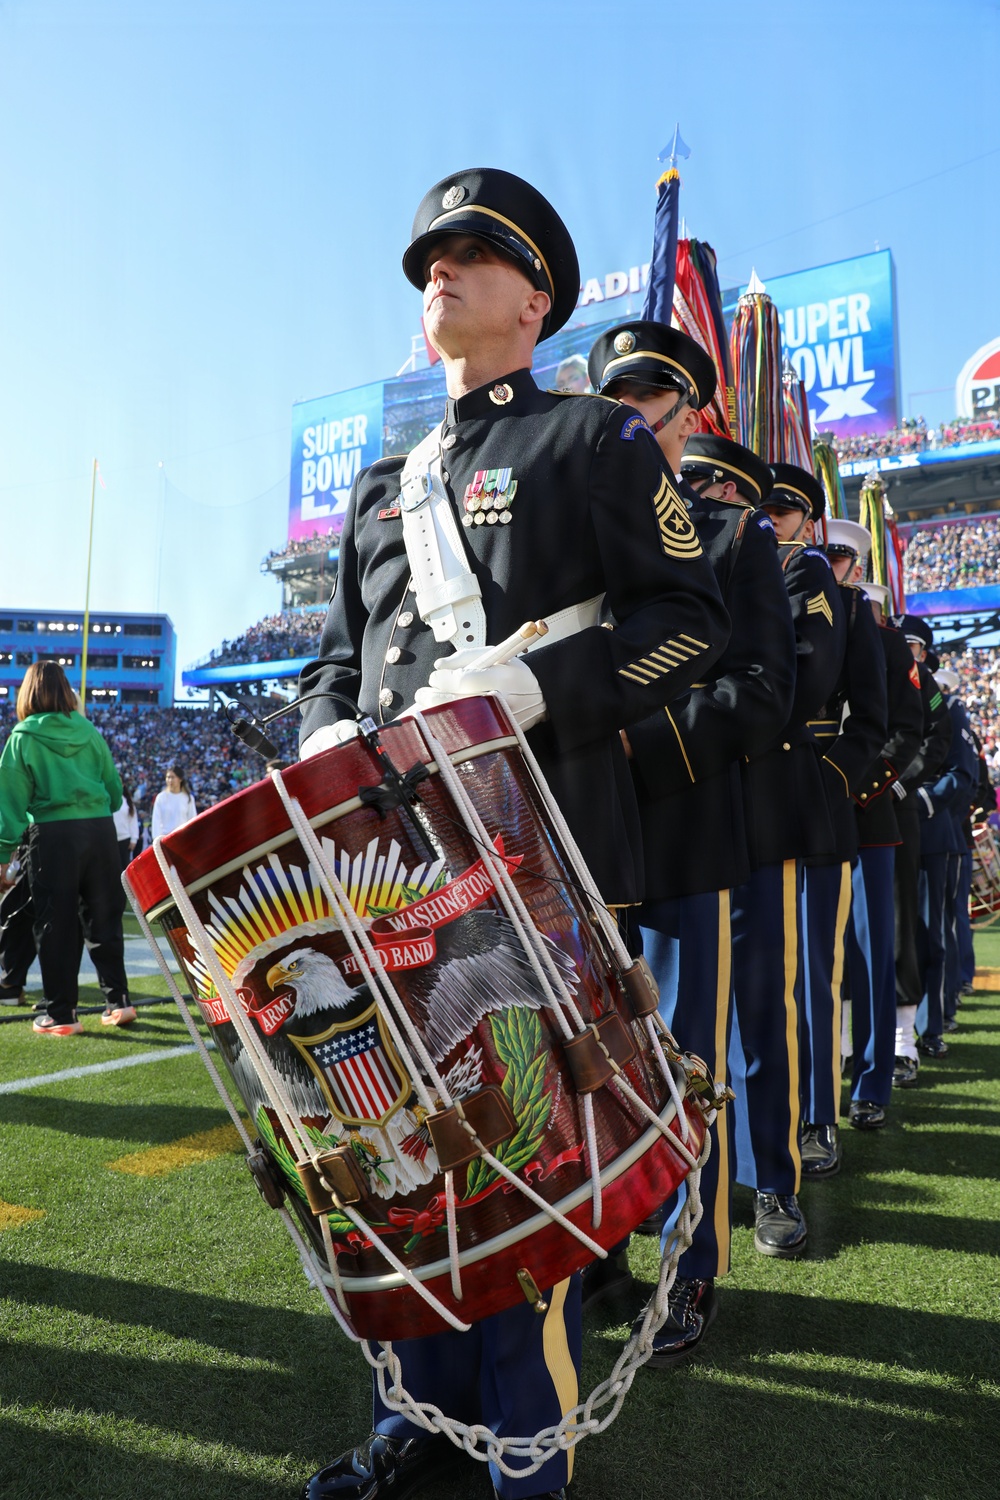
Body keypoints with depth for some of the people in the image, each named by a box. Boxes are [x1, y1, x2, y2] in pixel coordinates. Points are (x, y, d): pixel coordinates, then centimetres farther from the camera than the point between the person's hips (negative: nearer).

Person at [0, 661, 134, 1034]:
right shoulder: (88, 731, 8)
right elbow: (114, 787, 10)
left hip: (53, 834, -3)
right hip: (100, 829, 3)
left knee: (55, 926, 4)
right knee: (103, 920, 12)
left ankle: (61, 1015, 8)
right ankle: (118, 1002, 14)